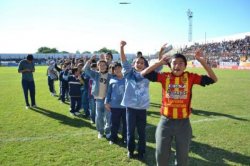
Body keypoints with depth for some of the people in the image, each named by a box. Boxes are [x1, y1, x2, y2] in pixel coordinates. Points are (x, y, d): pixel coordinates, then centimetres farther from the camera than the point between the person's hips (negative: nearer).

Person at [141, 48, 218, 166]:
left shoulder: (190, 77, -4)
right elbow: (144, 74, -9)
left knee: (183, 155, 19)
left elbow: (213, 79, -6)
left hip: (183, 123, 1)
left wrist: (202, 61, -13)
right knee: (161, 154, 15)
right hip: (166, 121, 0)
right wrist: (160, 62, -9)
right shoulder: (165, 77, -5)